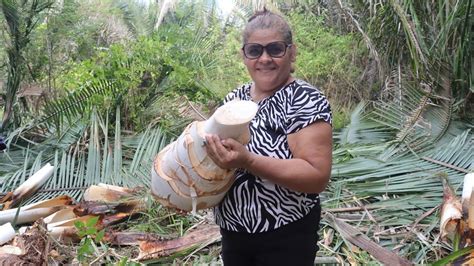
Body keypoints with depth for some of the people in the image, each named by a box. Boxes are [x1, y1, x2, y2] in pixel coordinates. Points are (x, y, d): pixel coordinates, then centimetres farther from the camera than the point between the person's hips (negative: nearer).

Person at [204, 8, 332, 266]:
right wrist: (205, 145, -8)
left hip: (285, 238, -6)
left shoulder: (306, 101, -17)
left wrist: (248, 161, -33)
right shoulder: (235, 98, 3)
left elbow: (318, 176, -24)